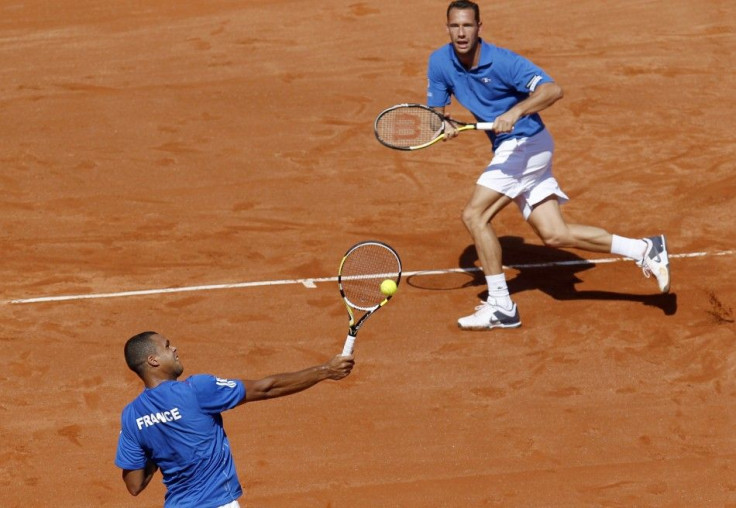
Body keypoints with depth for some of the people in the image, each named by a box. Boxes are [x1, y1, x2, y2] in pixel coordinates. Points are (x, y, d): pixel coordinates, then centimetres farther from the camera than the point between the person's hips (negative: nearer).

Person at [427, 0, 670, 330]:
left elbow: (553, 90, -26)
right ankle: (643, 250, 11)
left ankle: (500, 306, -8)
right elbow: (435, 109, 4)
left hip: (526, 143, -7)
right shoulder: (440, 62, -2)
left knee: (474, 215, -15)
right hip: (508, 151, 7)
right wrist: (443, 124, -19)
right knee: (555, 235, 3)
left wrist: (515, 111, -40)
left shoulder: (502, 61, -20)